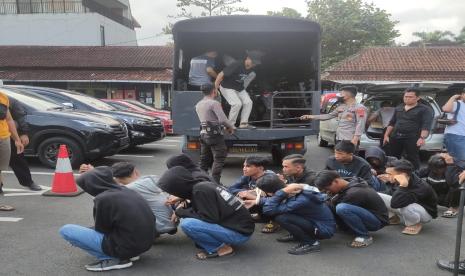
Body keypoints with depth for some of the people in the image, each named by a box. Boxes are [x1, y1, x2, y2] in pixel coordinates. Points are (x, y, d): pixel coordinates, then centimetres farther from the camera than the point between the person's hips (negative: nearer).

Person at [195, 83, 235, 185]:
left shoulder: (198, 105, 14)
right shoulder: (214, 103, -12)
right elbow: (223, 119, -21)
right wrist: (231, 127, -2)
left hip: (203, 133, 8)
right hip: (215, 134, -8)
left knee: (205, 159, 13)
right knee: (219, 159, -4)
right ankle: (215, 182, -7)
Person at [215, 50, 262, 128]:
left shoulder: (251, 69, -6)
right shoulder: (237, 65, -28)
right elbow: (221, 74, -27)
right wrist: (215, 88, -23)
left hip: (240, 88, 8)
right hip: (227, 87, -8)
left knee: (248, 102, -5)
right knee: (237, 103, -22)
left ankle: (243, 123, 2)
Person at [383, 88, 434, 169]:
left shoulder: (425, 109, -1)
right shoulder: (399, 108, 17)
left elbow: (426, 125, -12)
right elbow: (392, 123, 21)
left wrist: (422, 138, -24)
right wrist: (386, 135, 14)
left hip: (412, 139, -6)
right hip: (395, 137, 6)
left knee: (412, 159, -6)